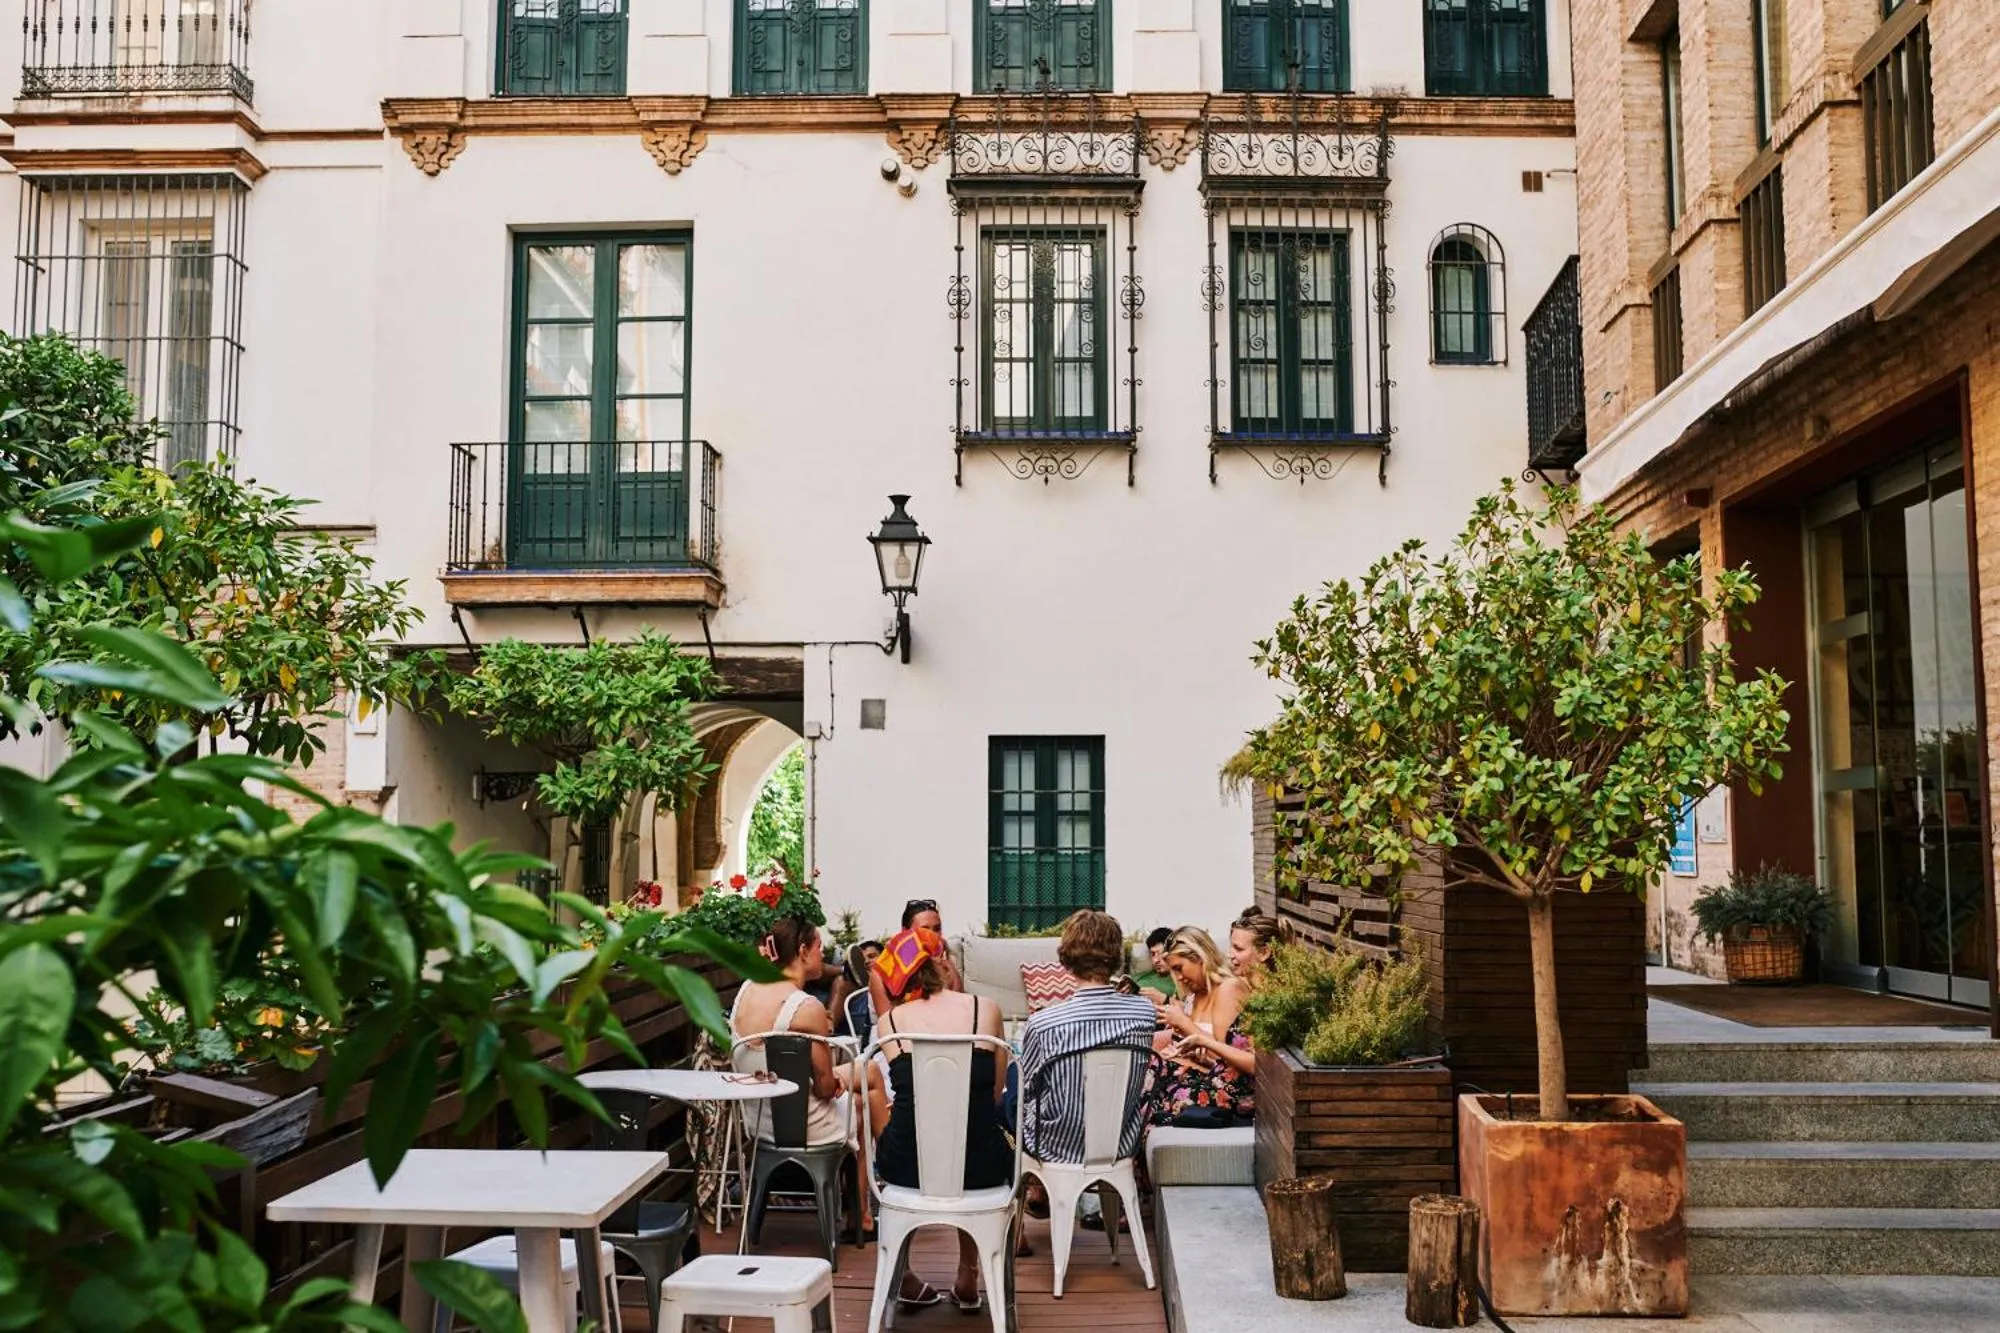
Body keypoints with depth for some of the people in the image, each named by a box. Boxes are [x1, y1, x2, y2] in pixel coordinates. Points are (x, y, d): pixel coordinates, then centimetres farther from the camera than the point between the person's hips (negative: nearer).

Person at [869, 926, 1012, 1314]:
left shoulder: (889, 1020, 0)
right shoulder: (984, 1008, -1)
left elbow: (909, 1092, 11)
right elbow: (997, 1090, 9)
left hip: (906, 1164, 0)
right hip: (979, 1164, 0)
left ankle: (901, 1276, 38)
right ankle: (968, 1276, 39)